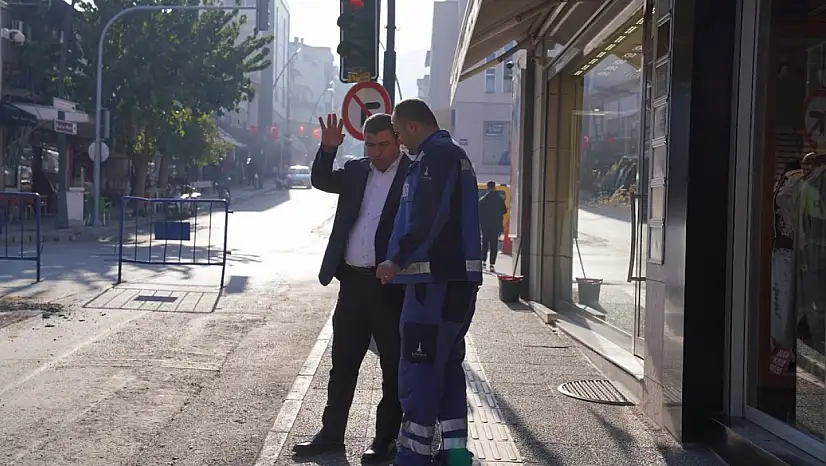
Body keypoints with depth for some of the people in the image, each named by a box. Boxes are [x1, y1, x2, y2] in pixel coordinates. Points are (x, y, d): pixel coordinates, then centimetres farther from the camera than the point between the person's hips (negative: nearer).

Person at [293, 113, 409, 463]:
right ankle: (332, 434, 24)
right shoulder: (357, 171, 12)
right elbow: (321, 180, 5)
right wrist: (328, 148, -10)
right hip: (352, 281, 6)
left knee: (393, 367, 5)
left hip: (391, 286, -5)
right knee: (342, 363, 13)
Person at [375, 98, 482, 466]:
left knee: (418, 370, -6)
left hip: (435, 279, -10)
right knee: (448, 365, 14)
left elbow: (427, 218, -22)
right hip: (459, 276, 10)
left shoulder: (434, 154, -11)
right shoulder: (455, 153, 20)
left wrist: (398, 260, -17)